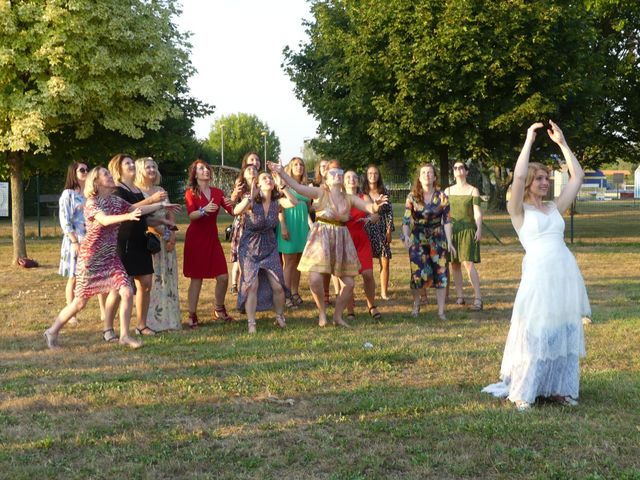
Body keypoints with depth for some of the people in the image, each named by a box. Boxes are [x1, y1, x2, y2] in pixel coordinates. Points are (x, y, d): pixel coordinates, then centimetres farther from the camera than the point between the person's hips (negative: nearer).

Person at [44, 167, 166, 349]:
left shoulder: (116, 201, 6)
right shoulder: (92, 202, -14)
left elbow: (138, 209, 16)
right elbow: (104, 220, -32)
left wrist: (161, 205, 16)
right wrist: (127, 216, -47)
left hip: (111, 257, 6)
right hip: (91, 258, -6)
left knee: (127, 292, -10)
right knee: (80, 302, 1)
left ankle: (124, 336, 1)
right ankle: (52, 332, 20)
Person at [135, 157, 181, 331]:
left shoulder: (161, 191, 16)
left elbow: (171, 215, 12)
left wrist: (172, 235, -2)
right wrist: (162, 222, -14)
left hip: (166, 239, 6)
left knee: (167, 278, 6)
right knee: (149, 279, -8)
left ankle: (168, 318, 12)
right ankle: (148, 322, -4)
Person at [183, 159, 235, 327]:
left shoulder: (217, 192, 9)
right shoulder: (191, 193, -3)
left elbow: (233, 212, 2)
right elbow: (191, 215, -18)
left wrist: (231, 205, -20)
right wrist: (204, 210, -37)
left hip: (212, 238, 4)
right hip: (196, 238, -4)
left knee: (223, 276, 1)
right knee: (196, 278, -4)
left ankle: (219, 310, 22)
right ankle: (192, 316, 2)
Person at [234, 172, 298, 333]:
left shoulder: (277, 202, -4)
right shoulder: (252, 202, -14)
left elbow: (293, 202, -23)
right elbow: (236, 211, -34)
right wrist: (250, 196, -41)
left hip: (269, 248, 3)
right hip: (250, 248, -3)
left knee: (277, 286, -2)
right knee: (252, 285, -12)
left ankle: (280, 318, 21)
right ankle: (251, 324, -3)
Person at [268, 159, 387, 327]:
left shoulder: (349, 198, 8)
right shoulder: (320, 192, -2)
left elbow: (369, 207, -1)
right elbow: (297, 187, -13)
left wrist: (376, 205, -25)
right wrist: (281, 172, -26)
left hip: (341, 238, 4)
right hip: (321, 236, -4)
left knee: (349, 282, 3)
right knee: (315, 278, -18)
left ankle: (337, 316, 23)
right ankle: (322, 312, 8)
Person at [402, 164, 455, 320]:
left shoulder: (441, 196, -2)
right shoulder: (412, 197, -3)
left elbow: (447, 220, -1)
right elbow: (406, 219, -4)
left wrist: (449, 242, -7)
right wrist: (406, 235, -21)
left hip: (437, 239, 1)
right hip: (417, 239, -1)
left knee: (440, 274, -2)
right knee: (418, 273, -5)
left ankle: (441, 311, 4)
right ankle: (416, 306, 19)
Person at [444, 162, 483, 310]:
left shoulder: (473, 190, 3)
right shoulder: (448, 191, 12)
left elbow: (477, 211, -4)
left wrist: (479, 229, -16)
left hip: (468, 230, -4)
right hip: (451, 230, 4)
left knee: (468, 263, -14)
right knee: (454, 263, 3)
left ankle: (478, 298, -15)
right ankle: (460, 296, 11)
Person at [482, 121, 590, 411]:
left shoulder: (555, 208, 16)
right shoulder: (519, 210, 1)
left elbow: (578, 176, 17)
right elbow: (518, 175, -15)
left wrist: (562, 143, 14)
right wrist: (529, 140, -8)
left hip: (567, 274, 6)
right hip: (539, 274, -6)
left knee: (564, 333, 10)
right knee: (534, 333, -1)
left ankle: (558, 388, 21)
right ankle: (522, 393, 8)